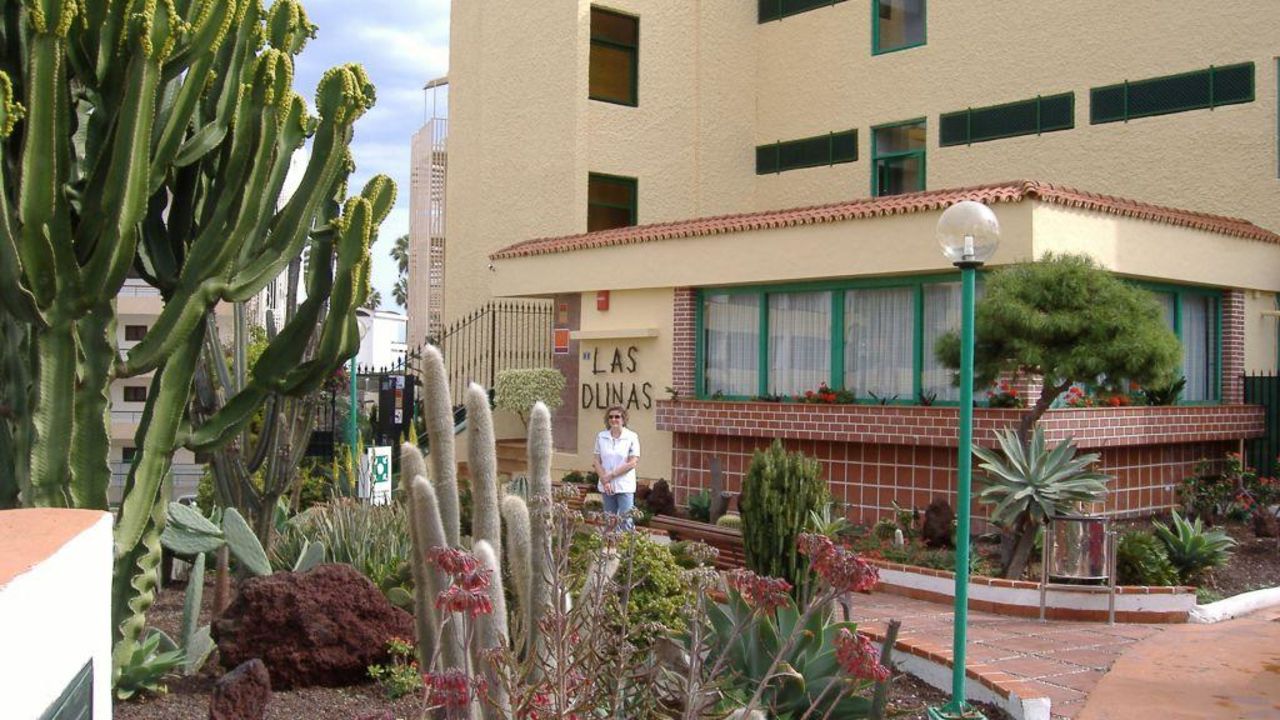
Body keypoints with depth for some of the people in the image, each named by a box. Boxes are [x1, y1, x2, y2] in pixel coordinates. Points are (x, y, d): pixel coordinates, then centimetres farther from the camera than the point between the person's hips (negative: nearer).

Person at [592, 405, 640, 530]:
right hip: (606, 487, 3)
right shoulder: (601, 436, 5)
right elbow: (597, 461, 4)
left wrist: (611, 475, -11)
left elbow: (632, 463, -8)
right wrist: (605, 481, -9)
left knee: (626, 522, -7)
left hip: (625, 487, -3)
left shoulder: (632, 437, -4)